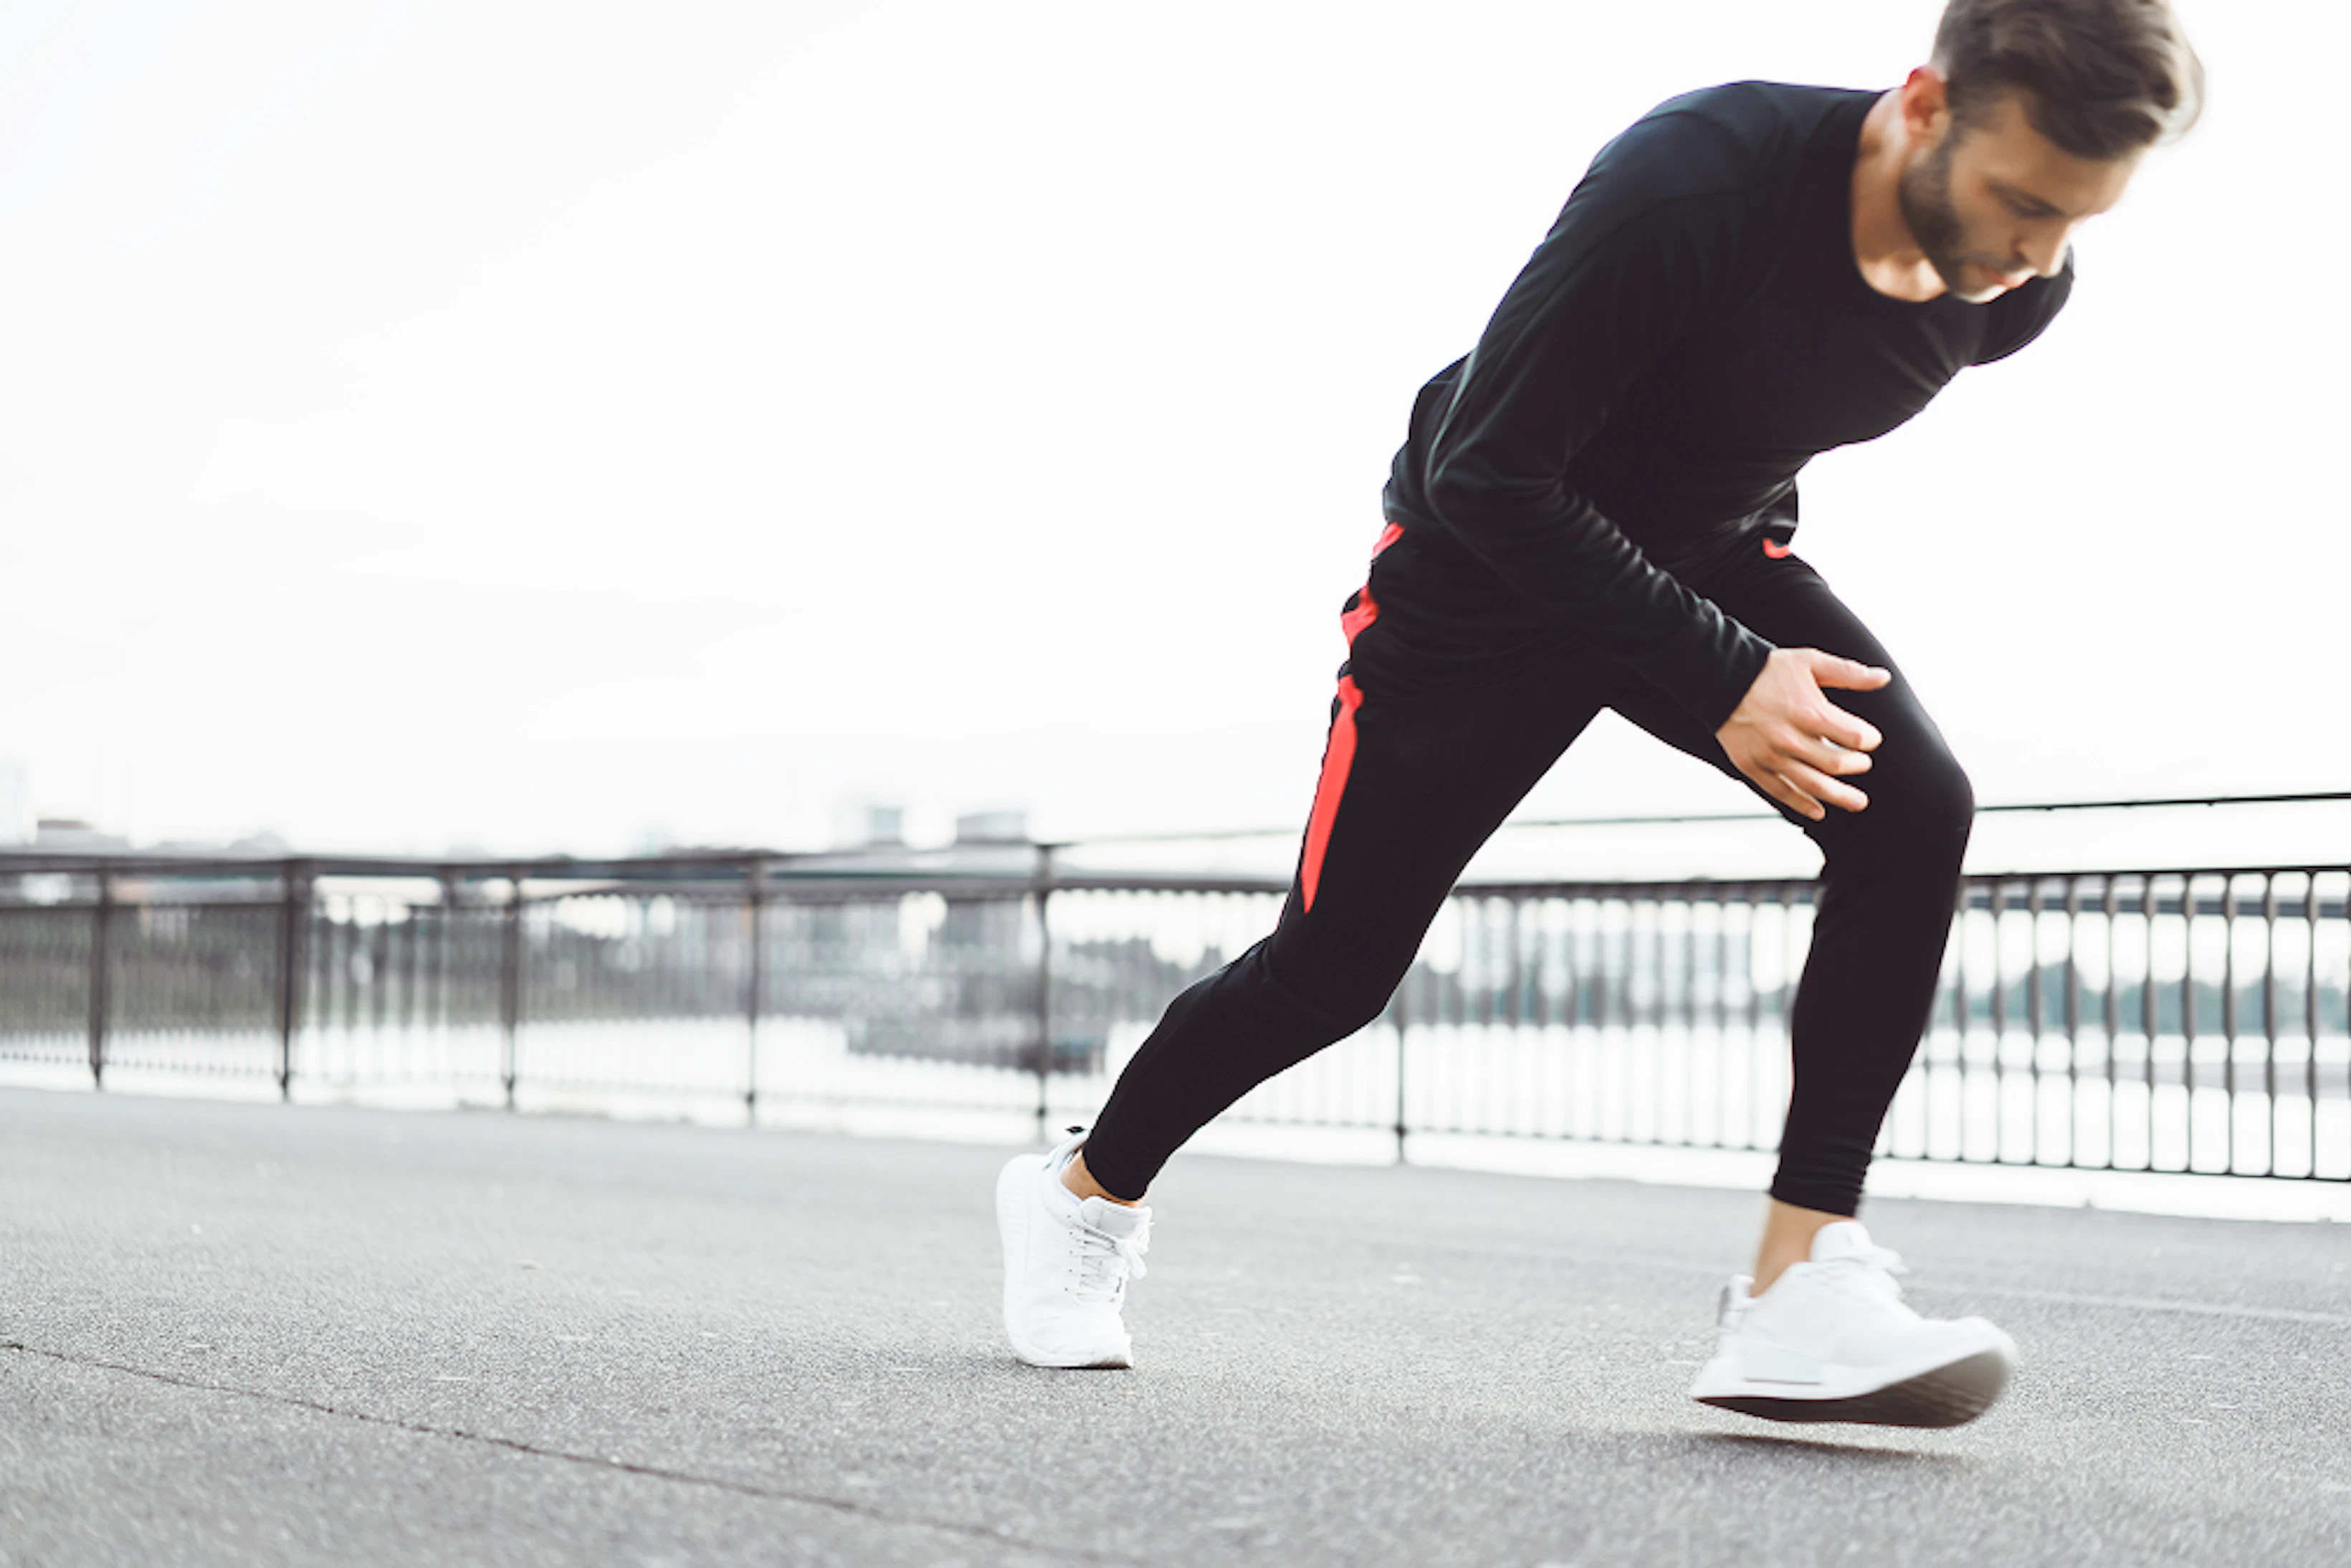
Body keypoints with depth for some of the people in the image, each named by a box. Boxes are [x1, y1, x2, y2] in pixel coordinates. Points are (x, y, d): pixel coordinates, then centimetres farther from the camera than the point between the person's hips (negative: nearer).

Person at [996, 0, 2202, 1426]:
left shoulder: (2016, 286, -16)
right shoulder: (1691, 185, -37)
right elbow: (1486, 473, -30)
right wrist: (1722, 682, -32)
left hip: (1712, 554, 5)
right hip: (1494, 559, -4)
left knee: (1916, 810, -23)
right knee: (1335, 967, 4)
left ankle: (1800, 1284, -22)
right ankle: (1087, 1190, 33)